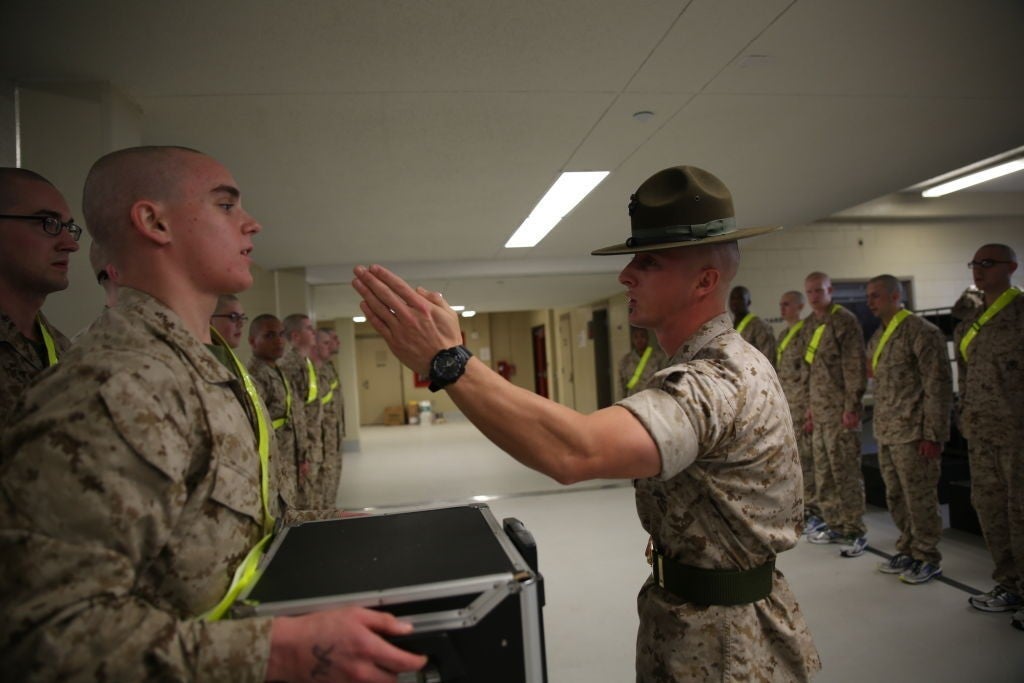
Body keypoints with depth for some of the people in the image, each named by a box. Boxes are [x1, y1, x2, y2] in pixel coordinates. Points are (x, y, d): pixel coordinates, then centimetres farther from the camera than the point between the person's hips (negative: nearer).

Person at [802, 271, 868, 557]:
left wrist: (851, 407, -16)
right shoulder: (810, 324, 14)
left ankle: (855, 531, 8)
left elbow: (855, 367, -13)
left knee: (846, 470, -2)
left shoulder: (844, 320, -8)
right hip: (819, 410, 7)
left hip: (840, 410, -7)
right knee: (823, 471, 11)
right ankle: (834, 525, 22)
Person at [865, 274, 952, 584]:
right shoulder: (878, 336, 14)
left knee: (919, 497, 2)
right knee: (895, 497, 14)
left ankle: (927, 558, 16)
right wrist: (880, 428, 16)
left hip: (912, 433, -8)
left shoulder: (921, 332, -10)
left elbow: (938, 385, -14)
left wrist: (933, 435, -16)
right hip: (887, 433, 8)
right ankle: (907, 550, 28)